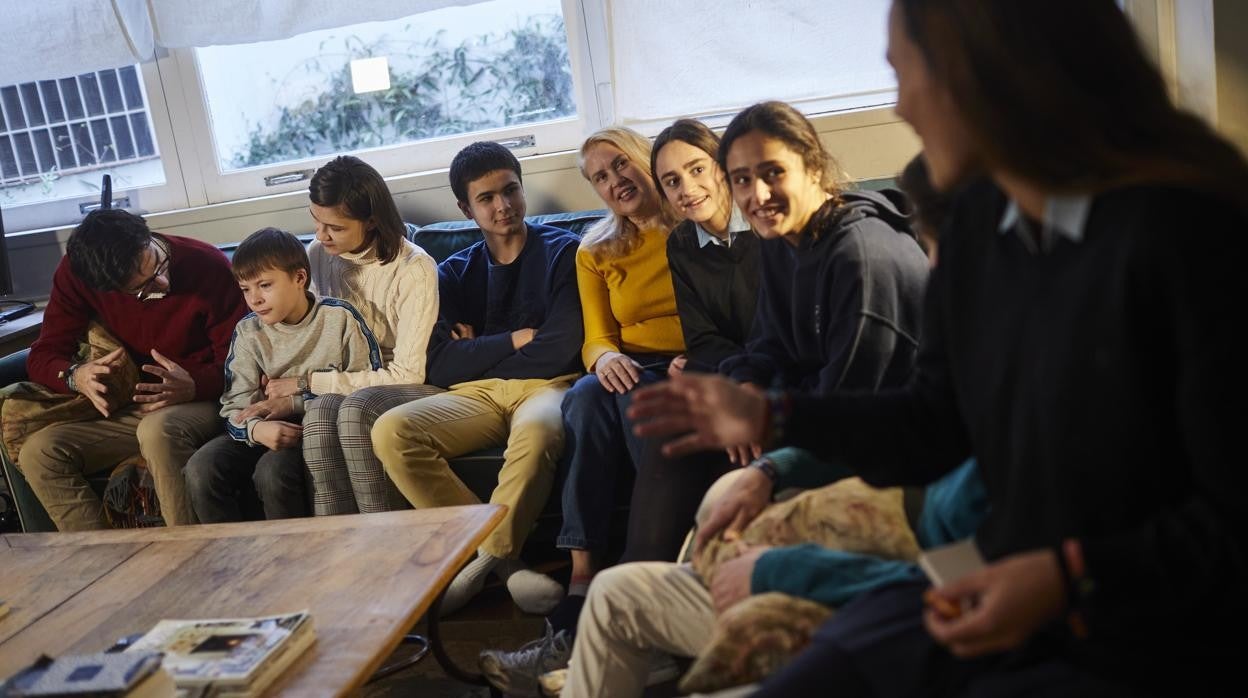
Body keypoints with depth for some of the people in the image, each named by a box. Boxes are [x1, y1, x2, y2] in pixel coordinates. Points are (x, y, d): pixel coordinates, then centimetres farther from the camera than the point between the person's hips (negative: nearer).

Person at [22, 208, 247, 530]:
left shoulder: (209, 267, -17)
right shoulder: (76, 273, -6)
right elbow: (42, 358, 0)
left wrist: (193, 386, -31)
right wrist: (76, 376, -23)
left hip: (200, 404, -4)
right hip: (128, 412, 5)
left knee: (157, 430, -37)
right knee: (37, 452, -15)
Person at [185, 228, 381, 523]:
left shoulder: (339, 318, -6)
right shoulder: (248, 331, 5)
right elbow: (235, 406, 0)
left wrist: (294, 403, -11)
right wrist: (256, 428, -25)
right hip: (270, 431, 4)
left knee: (273, 470, -32)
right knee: (201, 469, -19)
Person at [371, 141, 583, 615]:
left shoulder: (563, 252, 7)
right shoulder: (454, 273, 17)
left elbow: (561, 349, -6)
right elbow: (440, 368, 2)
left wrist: (478, 352, 3)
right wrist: (517, 338, -1)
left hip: (544, 386, -3)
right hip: (476, 397, 4)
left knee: (536, 431, -40)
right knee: (390, 431, -25)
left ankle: (485, 559, -17)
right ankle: (505, 563, -20)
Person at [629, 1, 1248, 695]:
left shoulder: (1184, 231, -20)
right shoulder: (979, 221, 2)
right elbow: (936, 424, 13)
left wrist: (1070, 577, -25)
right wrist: (771, 417, 15)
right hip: (992, 603, 7)